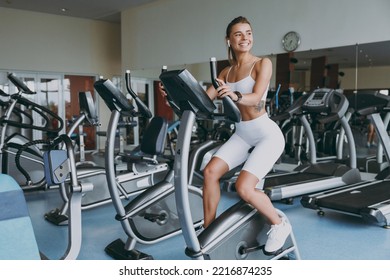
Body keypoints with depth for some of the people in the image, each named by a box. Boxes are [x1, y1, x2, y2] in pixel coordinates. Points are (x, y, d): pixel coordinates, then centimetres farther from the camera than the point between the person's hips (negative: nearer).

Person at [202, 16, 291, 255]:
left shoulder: (263, 63, -6)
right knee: (210, 171, -12)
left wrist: (235, 96, -42)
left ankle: (280, 225, 6)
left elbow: (256, 98, -22)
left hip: (267, 133, -6)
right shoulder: (227, 72, 10)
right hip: (242, 133, 6)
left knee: (244, 187, -19)